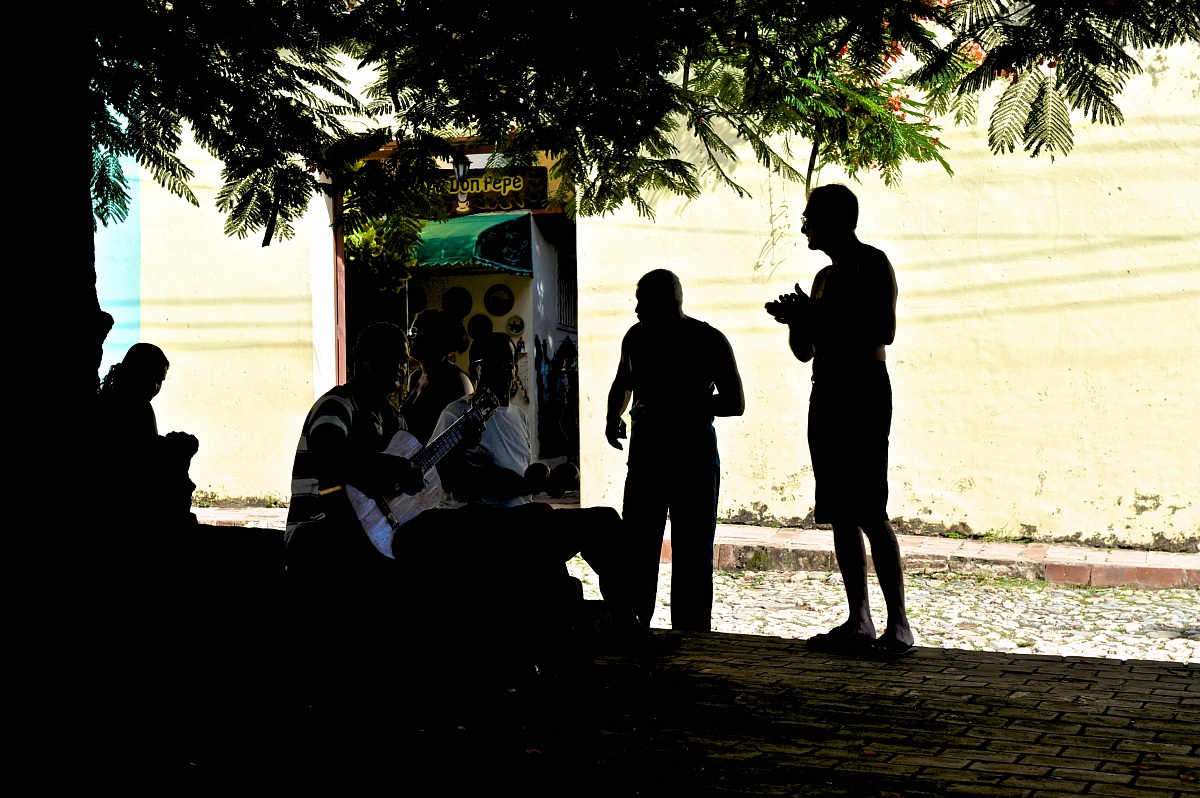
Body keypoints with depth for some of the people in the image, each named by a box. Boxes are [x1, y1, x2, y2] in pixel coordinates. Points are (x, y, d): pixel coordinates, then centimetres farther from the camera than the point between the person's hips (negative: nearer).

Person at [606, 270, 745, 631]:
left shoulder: (710, 341, -7)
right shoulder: (636, 337, 6)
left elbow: (735, 403, -10)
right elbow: (622, 384, 25)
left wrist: (683, 405, -21)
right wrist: (613, 418, 5)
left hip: (694, 452, -4)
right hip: (646, 449, 4)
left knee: (693, 551, -1)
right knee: (636, 547, 2)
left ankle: (691, 634, 4)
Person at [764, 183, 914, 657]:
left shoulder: (872, 264, -2)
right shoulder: (825, 277, 22)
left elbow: (885, 330, -16)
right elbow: (804, 351, 25)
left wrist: (820, 316, -15)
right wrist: (796, 319, 5)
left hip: (864, 391, -8)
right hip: (826, 393, 9)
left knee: (869, 513, -13)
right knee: (840, 514, 6)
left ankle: (898, 625, -11)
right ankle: (858, 622, 10)